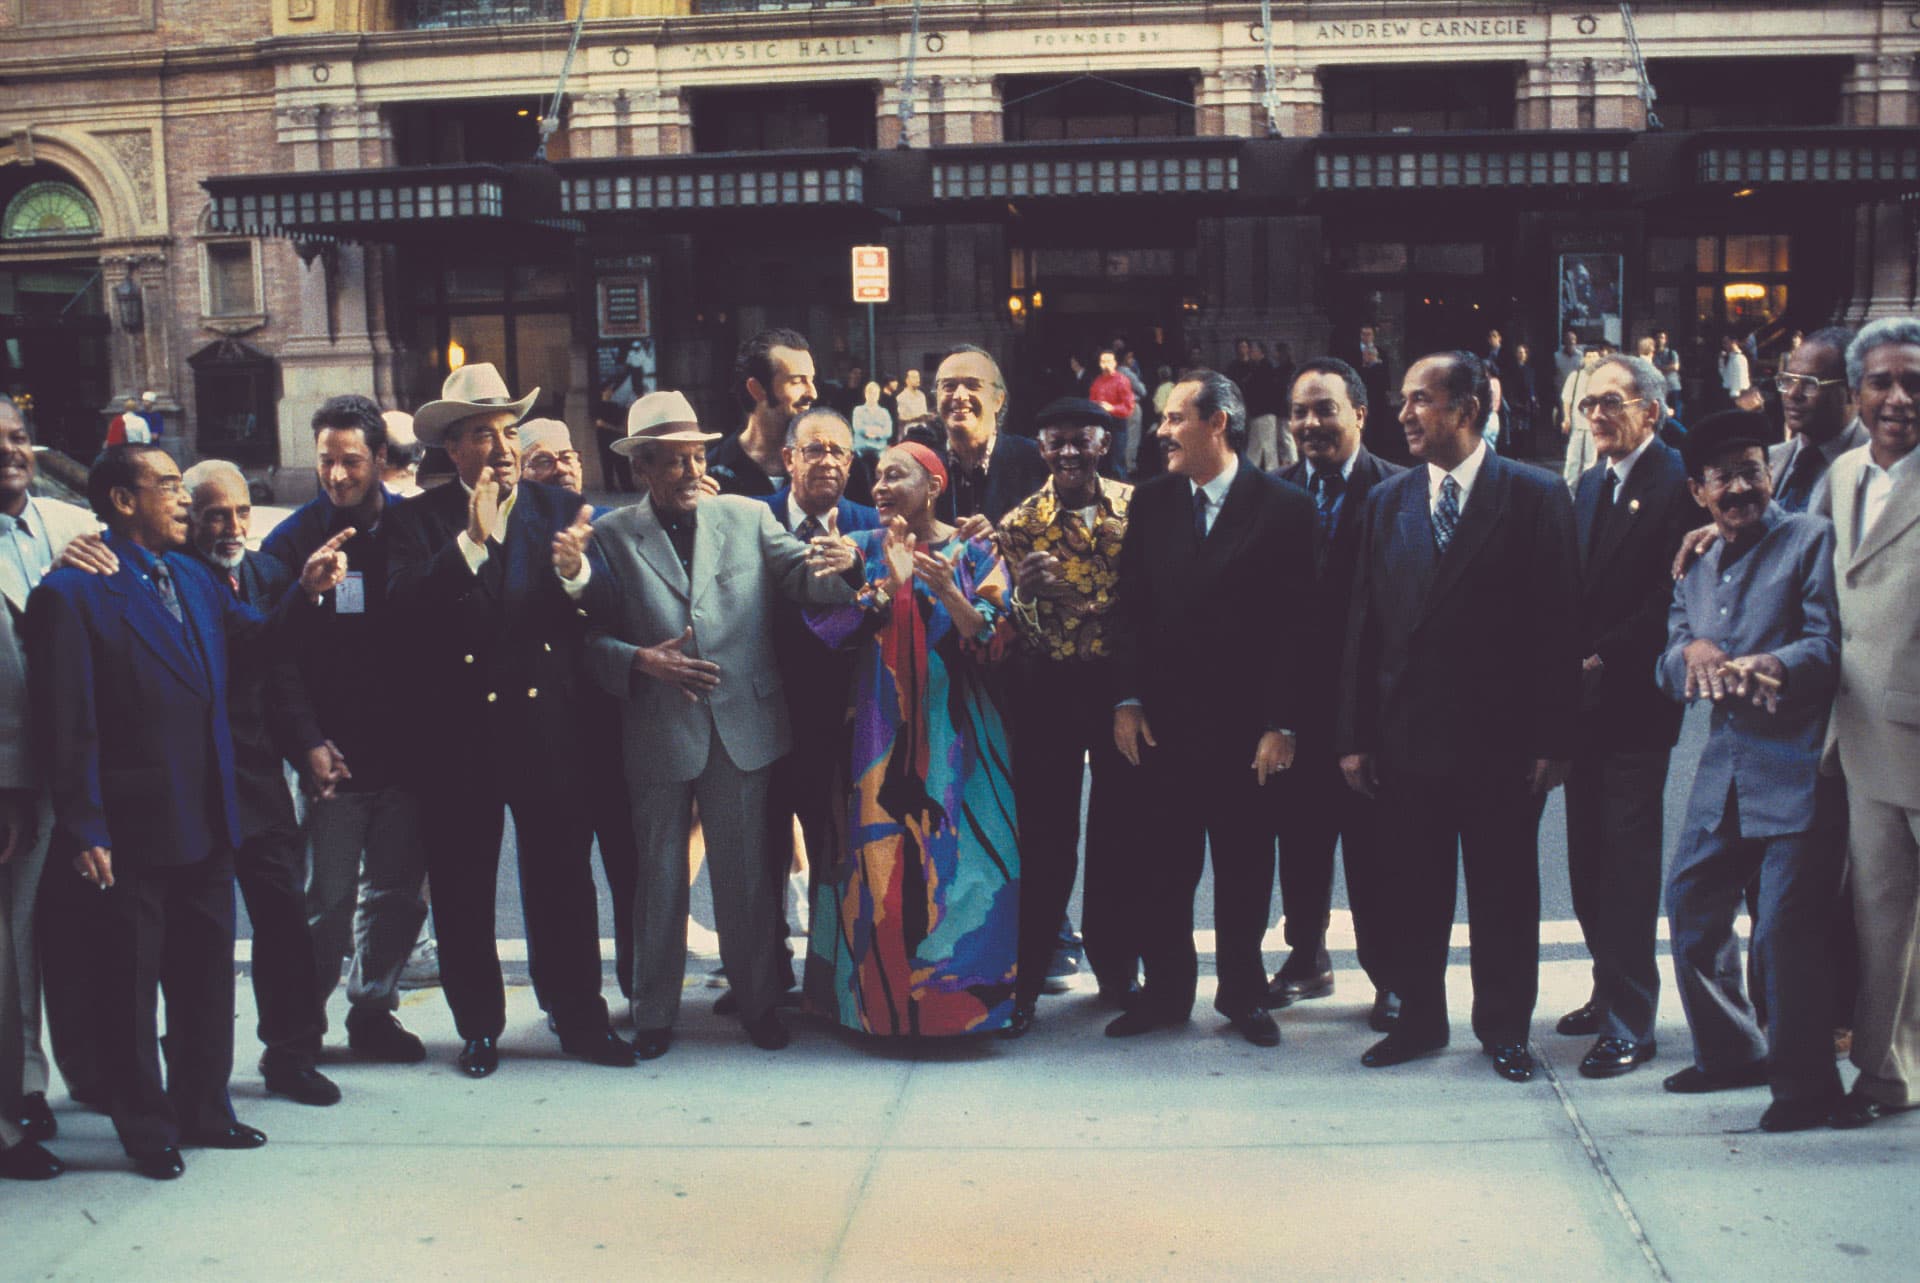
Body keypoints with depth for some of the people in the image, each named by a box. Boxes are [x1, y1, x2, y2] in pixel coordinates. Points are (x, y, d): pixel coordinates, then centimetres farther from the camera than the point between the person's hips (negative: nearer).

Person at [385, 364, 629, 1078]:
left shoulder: (561, 510, 7)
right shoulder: (418, 520, 1)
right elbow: (404, 610, -16)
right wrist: (473, 541, -22)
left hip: (551, 731, 1)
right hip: (458, 735, -1)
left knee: (564, 884, 8)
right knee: (462, 892, 10)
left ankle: (579, 1018, 23)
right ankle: (479, 1027, 25)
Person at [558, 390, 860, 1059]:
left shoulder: (748, 516, 5)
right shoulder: (611, 535, 1)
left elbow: (804, 575, -6)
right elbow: (593, 635, -1)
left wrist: (837, 563, -27)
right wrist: (641, 661, -18)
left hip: (743, 724, 1)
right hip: (657, 732, -1)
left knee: (746, 871, 10)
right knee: (658, 876, 10)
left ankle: (757, 1001, 25)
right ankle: (653, 1012, 24)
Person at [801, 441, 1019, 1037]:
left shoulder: (974, 553, 4)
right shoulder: (863, 550, 8)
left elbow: (994, 641, -4)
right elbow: (823, 622, -5)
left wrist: (948, 592, -19)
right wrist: (890, 585, -15)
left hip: (954, 724, -1)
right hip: (882, 726, 1)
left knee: (959, 850, -3)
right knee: (880, 851, 0)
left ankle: (967, 987, 10)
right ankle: (883, 995, 12)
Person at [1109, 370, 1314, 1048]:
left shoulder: (1284, 508, -5)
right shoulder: (1151, 502, 7)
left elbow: (1297, 624, -7)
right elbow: (1130, 606, 8)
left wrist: (1283, 723, -11)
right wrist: (1126, 700, 0)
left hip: (1245, 722, -3)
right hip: (1163, 719, 3)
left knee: (1244, 867, 9)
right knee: (1161, 866, 8)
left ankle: (1242, 993, 25)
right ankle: (1165, 991, 23)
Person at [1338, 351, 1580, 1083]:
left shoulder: (1534, 496, -3)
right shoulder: (1388, 501, 8)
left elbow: (1557, 624, -6)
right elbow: (1364, 625, 7)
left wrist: (1552, 739, -10)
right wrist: (1353, 736, 2)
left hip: (1499, 739, -3)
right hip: (1406, 736, 3)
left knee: (1503, 891, 8)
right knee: (1414, 889, 11)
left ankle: (1504, 1026, 23)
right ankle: (1419, 1019, 26)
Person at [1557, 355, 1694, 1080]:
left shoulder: (1677, 481, -10)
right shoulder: (1590, 485, 16)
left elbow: (1673, 598, -16)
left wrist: (1603, 657, -16)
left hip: (1633, 700, -8)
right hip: (1584, 695, 8)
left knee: (1628, 862, -4)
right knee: (1589, 858, 13)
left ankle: (1630, 1024, 3)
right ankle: (1610, 992, 26)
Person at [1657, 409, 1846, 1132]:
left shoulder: (1811, 539, -3)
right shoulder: (1698, 570, 16)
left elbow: (1830, 645, -14)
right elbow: (1670, 669, 8)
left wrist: (1771, 665, -32)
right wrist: (1692, 652, -15)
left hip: (1797, 767, -7)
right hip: (1725, 769, 7)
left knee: (1786, 928, -9)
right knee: (1692, 908, 13)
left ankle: (1805, 1079, 8)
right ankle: (1731, 1052, 31)